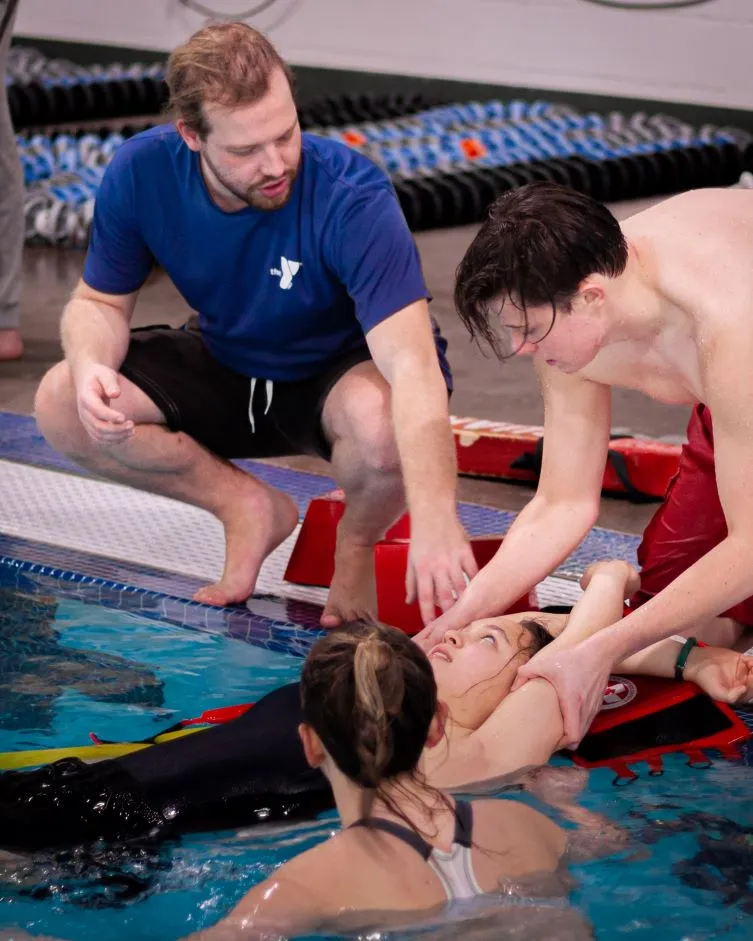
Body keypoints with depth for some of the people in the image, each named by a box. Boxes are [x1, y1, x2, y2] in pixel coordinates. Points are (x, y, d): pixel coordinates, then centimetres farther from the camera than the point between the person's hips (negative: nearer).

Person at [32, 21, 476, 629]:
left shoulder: (352, 197, -34)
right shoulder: (140, 174, -20)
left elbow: (412, 364, -42)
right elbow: (100, 302, -4)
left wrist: (435, 521, -55)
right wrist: (91, 366, -30)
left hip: (342, 372, -4)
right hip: (227, 369, 4)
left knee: (381, 420, -41)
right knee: (61, 405, -18)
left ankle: (356, 543, -4)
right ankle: (247, 507, 1)